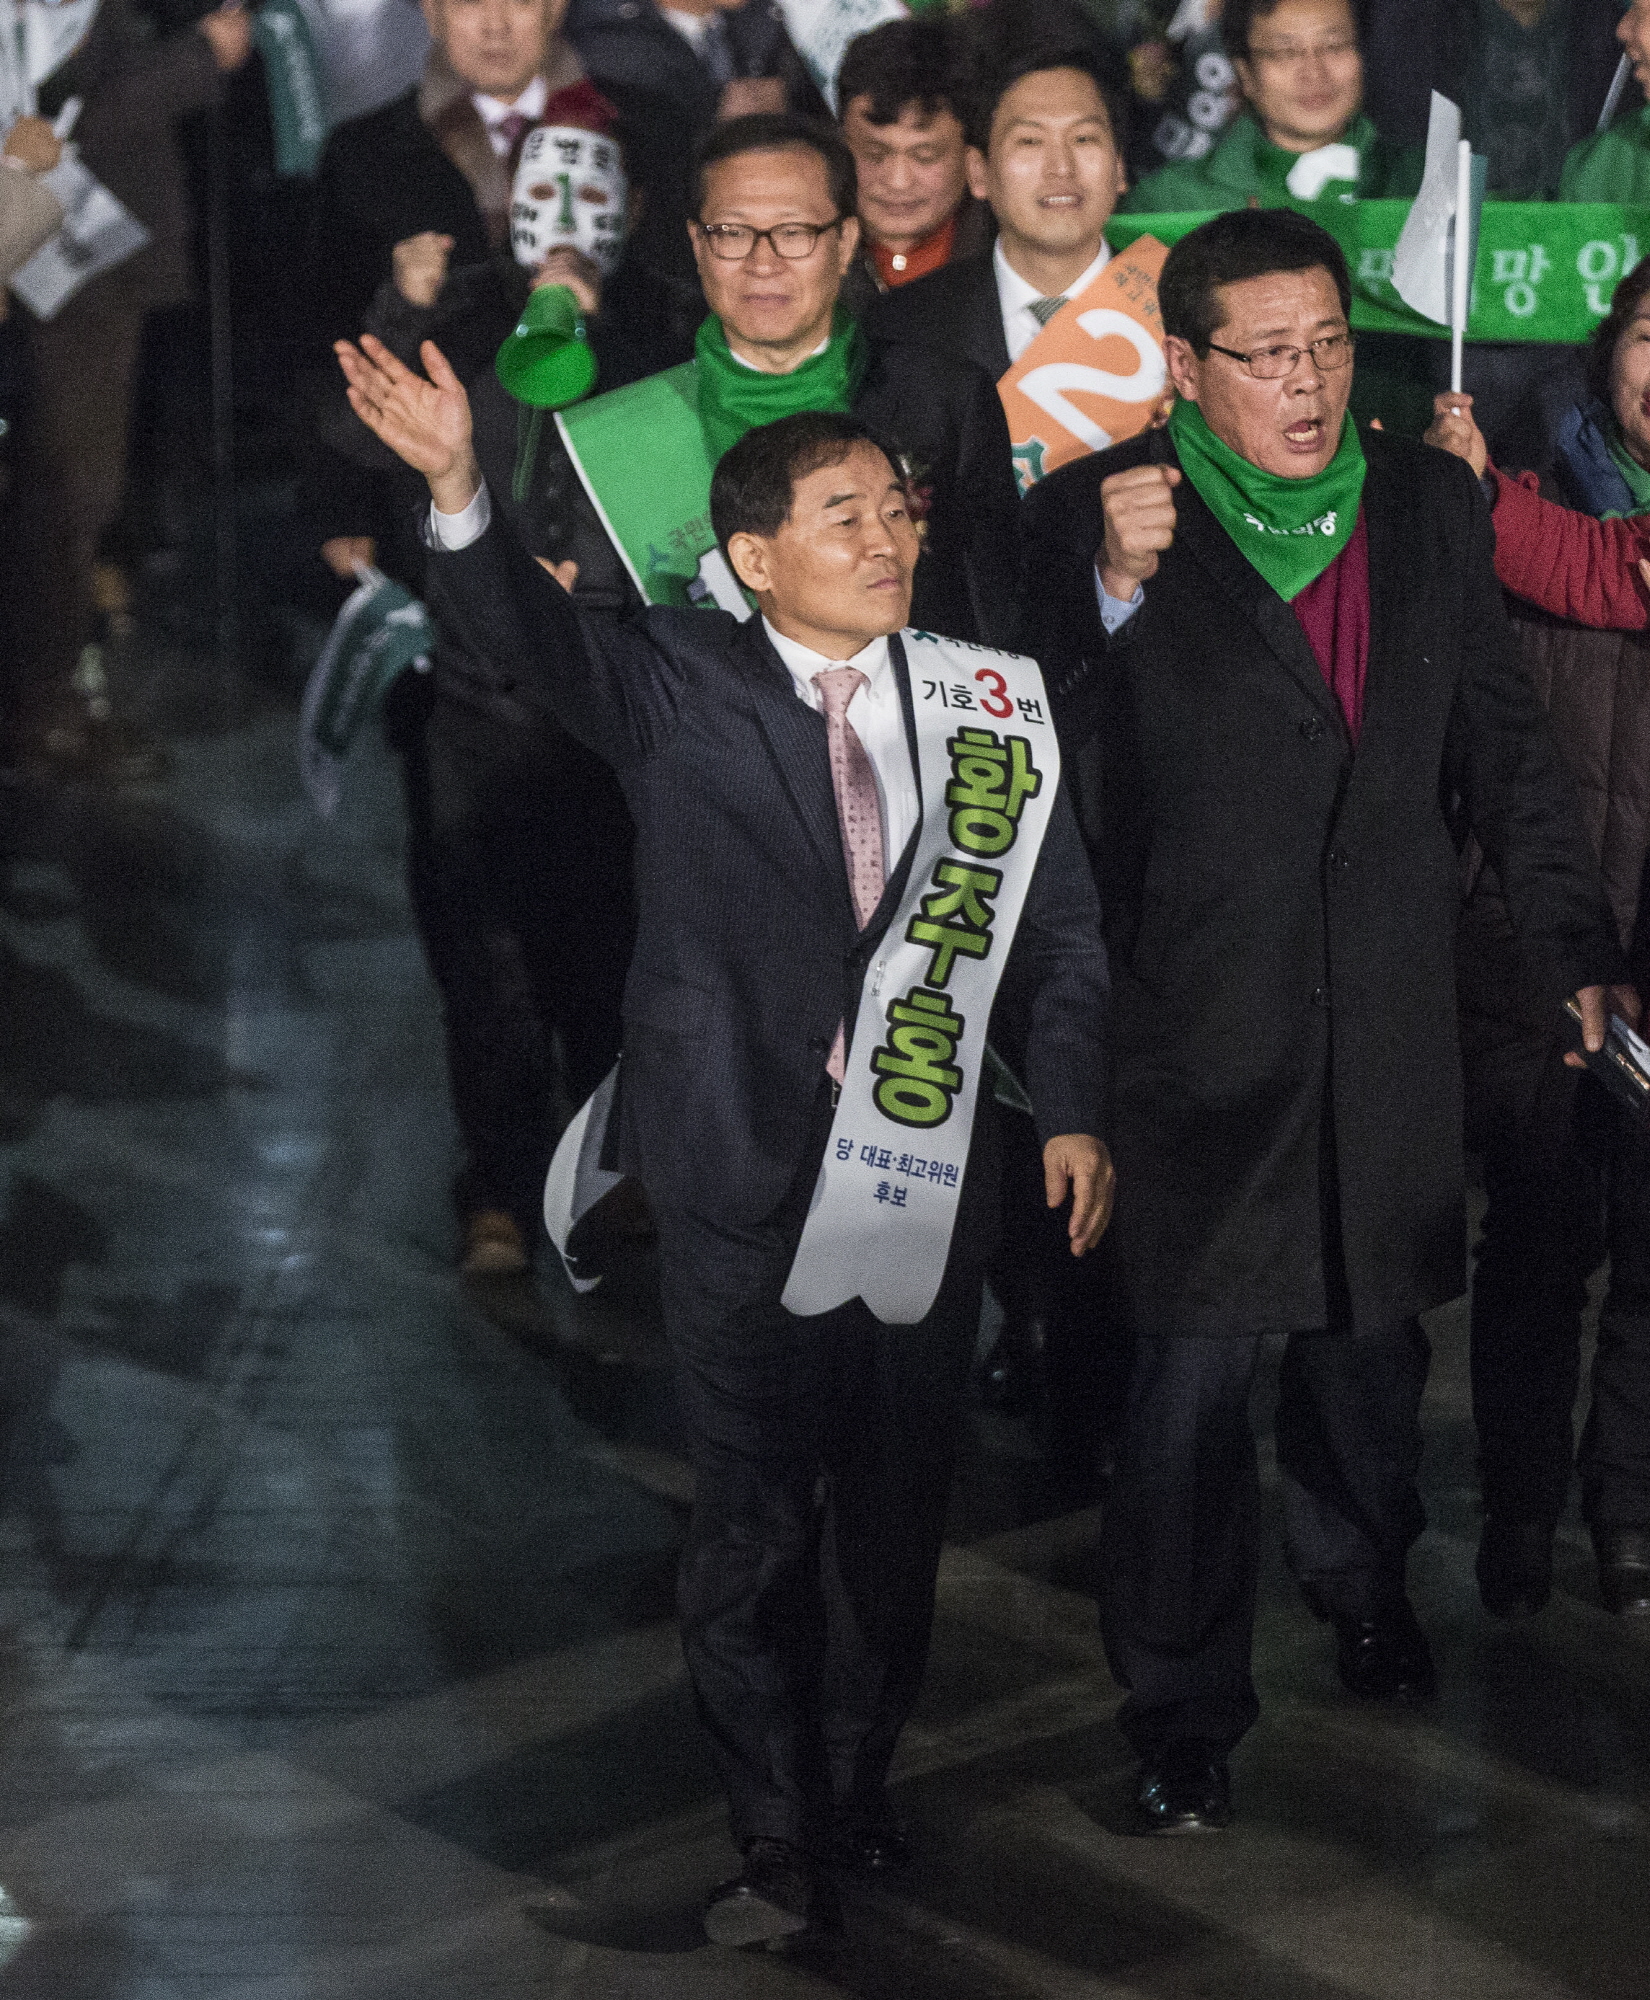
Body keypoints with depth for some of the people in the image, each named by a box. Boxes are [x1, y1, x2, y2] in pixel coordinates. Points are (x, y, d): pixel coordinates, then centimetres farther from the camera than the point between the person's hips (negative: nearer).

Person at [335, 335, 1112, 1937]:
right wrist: (461, 493, -40)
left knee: (895, 1510, 14)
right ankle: (778, 1848, 15)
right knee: (754, 1522, 4)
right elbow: (538, 635, -22)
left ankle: (854, 1784, 33)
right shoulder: (680, 688, -3)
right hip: (743, 1173, -3)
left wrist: (1071, 1110, 0)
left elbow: (1060, 932, 10)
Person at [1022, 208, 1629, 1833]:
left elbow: (1500, 744, 10)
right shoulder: (1094, 517, -7)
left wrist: (1577, 951, 4)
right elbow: (1061, 772, -13)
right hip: (1201, 1021, -4)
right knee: (1195, 1365, -1)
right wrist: (1114, 589, -27)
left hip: (1392, 1014, 4)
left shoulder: (1430, 506, 6)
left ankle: (1361, 1580, 44)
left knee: (1370, 1324, 18)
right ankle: (1180, 1708, 12)